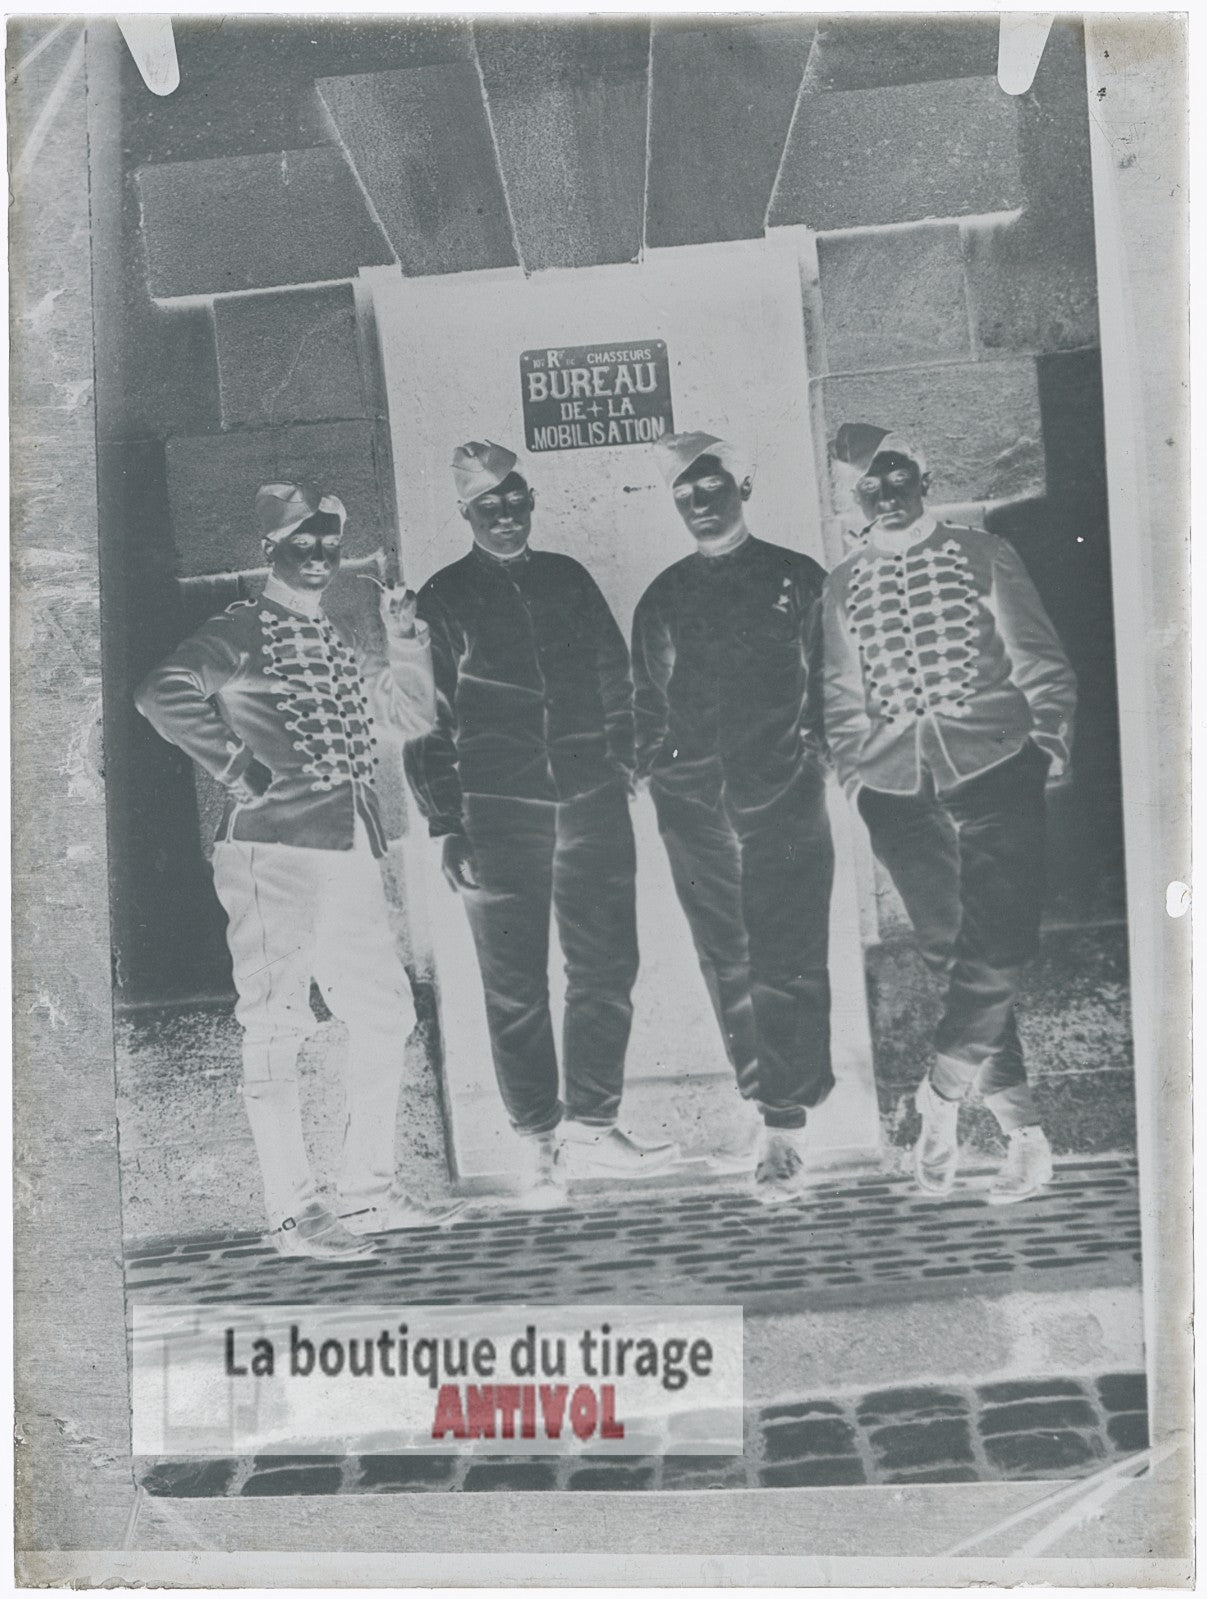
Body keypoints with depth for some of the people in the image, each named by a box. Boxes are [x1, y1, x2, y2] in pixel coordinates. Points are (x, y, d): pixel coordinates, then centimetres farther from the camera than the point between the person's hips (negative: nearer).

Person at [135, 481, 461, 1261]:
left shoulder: (339, 641, 21)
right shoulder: (241, 630, -3)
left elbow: (413, 715, 23)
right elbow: (164, 693, -19)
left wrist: (404, 643, 9)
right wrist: (238, 770, -17)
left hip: (351, 851, 8)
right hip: (274, 850, -8)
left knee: (384, 1016, 11)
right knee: (277, 1026, -5)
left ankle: (367, 1191, 22)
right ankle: (294, 1212, 1)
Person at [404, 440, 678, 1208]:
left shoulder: (568, 578, 13)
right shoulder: (443, 598, 4)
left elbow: (616, 677, 18)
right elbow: (426, 720, 1)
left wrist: (621, 760, 7)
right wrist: (448, 826, -5)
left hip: (592, 803, 3)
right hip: (497, 815, -3)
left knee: (607, 971, 5)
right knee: (516, 987, 1)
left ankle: (593, 1125, 18)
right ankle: (540, 1143, 11)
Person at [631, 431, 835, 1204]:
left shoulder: (797, 580, 6)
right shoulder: (662, 598, 15)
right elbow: (648, 702, 20)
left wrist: (820, 750, -3)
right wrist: (652, 766, 9)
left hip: (786, 799, -3)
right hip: (696, 811, 4)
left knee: (788, 965, -8)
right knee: (729, 970, 7)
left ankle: (787, 1125, -6)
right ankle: (773, 1108, 19)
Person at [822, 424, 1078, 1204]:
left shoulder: (983, 556, 9)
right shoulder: (843, 588, 15)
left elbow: (1041, 665, 7)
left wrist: (1051, 745, -4)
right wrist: (855, 776, 8)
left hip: (993, 769, -2)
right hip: (899, 790, 2)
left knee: (996, 951, -16)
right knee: (952, 957, -1)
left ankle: (943, 1096, -3)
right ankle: (1022, 1127, 5)